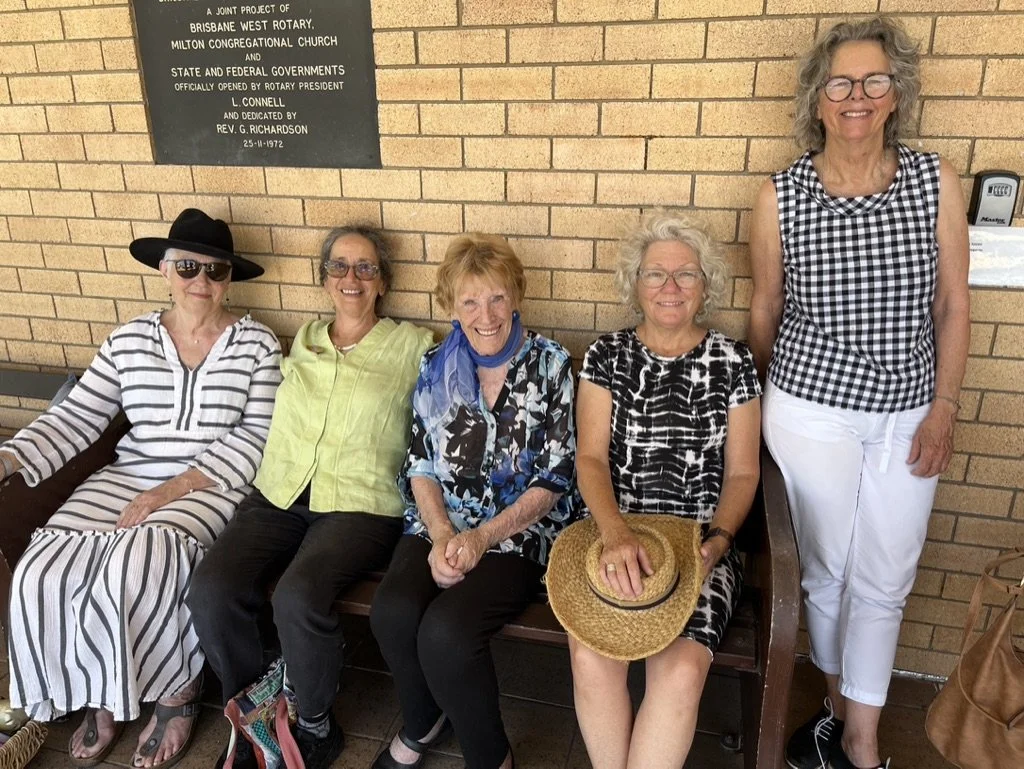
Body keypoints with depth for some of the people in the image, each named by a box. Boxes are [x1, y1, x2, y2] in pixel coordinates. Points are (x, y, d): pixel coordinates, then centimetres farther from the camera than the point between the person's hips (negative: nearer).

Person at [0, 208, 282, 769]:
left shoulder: (255, 344, -2)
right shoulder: (128, 340, 9)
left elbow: (255, 436, -9)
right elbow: (76, 417, 5)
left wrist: (172, 490, -18)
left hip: (213, 486, -4)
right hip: (127, 478, 4)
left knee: (135, 571, -30)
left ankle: (177, 694, 0)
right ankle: (101, 696, 11)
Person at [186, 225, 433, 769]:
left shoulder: (412, 346, 6)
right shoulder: (301, 342, 18)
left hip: (359, 505, -4)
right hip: (278, 498, 4)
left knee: (299, 595, -30)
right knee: (211, 591, -20)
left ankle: (315, 725, 1)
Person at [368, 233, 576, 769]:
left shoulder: (549, 365, -4)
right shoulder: (436, 367, 6)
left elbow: (553, 480, -6)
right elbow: (419, 465, 7)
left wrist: (482, 538, -16)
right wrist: (441, 534, -11)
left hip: (519, 530, -3)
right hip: (439, 524, 4)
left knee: (446, 631, -28)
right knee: (392, 613, -25)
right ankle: (423, 723, 9)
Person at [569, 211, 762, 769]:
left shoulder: (732, 363, 4)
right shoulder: (607, 356, 5)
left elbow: (742, 473, 7)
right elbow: (590, 458, -3)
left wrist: (715, 542, -10)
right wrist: (615, 533, -21)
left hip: (701, 542, 0)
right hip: (615, 536, 1)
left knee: (681, 669, -26)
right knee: (590, 657, -24)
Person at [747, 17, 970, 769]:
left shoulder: (937, 181, -3)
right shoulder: (780, 195, -7)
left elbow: (953, 304, 2)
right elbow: (765, 307, 3)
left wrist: (943, 408, -2)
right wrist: (761, 404, 11)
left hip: (907, 417, 2)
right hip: (811, 414, -1)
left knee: (884, 584, 10)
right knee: (826, 571, 13)